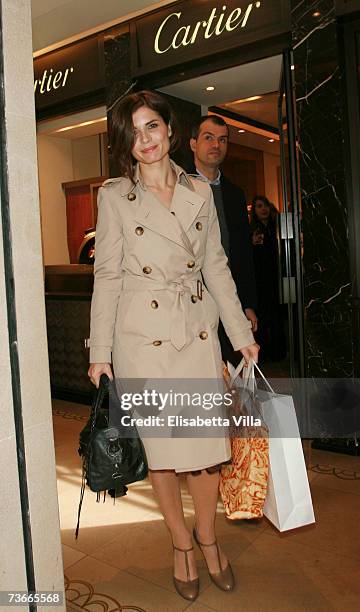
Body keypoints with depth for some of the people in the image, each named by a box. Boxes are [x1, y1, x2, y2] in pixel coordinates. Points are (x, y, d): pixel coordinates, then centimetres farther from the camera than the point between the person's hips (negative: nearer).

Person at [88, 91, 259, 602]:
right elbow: (107, 276, -2)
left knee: (208, 444, 5)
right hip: (142, 338, -2)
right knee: (160, 448, 8)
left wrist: (243, 334, 9)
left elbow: (216, 267, 10)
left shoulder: (200, 193, 8)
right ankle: (182, 544, 31)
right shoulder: (115, 196, -1)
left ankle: (208, 537, 31)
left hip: (198, 332, 3)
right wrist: (100, 353, -4)